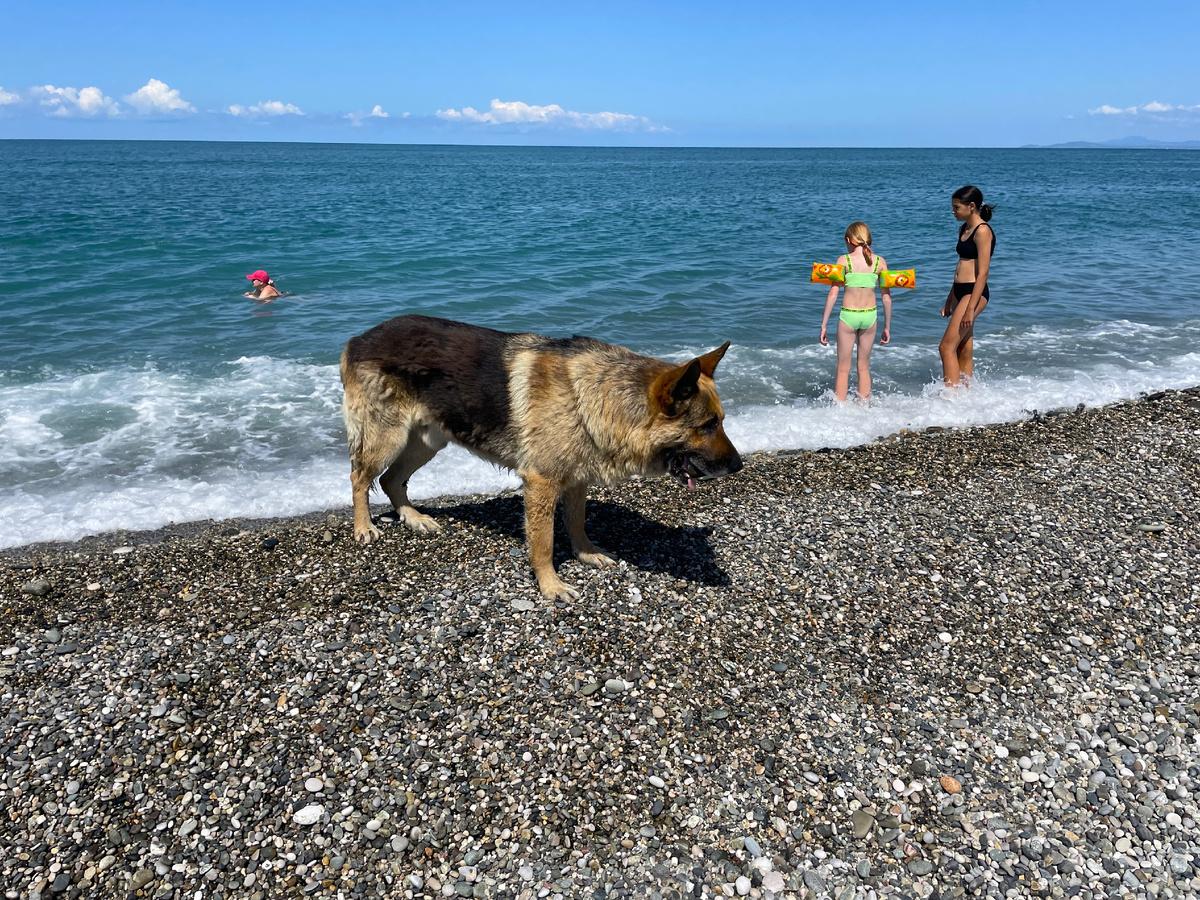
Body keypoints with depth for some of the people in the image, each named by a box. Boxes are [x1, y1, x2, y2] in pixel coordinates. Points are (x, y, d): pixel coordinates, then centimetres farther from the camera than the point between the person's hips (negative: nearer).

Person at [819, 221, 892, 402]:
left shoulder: (844, 260, -6)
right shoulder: (880, 262, 2)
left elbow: (833, 294, -9)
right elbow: (887, 297, 4)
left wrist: (824, 325, -4)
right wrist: (887, 327, 13)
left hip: (848, 315, -3)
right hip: (870, 315, 3)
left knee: (843, 368, 8)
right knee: (864, 366, 17)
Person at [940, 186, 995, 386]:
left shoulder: (982, 231, -12)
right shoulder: (964, 229, 16)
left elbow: (983, 273, -17)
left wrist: (971, 308, -21)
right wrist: (949, 300, 23)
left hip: (974, 293, -9)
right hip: (960, 291, 9)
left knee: (946, 347, -12)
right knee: (964, 351, 10)